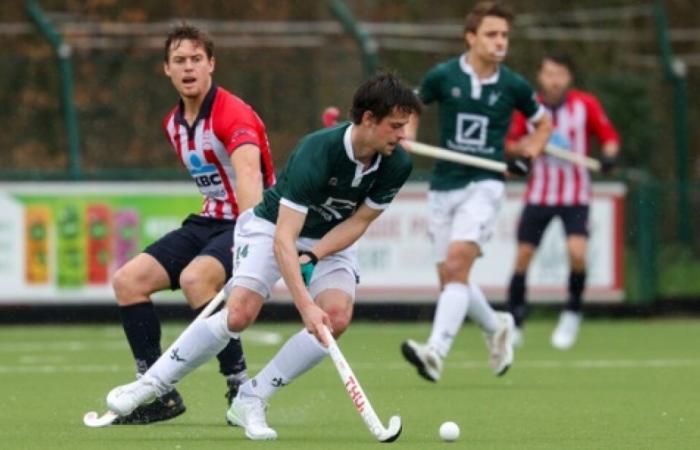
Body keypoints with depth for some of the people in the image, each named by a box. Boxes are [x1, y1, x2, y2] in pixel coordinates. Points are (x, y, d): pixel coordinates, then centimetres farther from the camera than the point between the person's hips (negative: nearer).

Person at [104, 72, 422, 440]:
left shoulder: (396, 165, -19)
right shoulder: (317, 153, -35)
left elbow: (359, 221, -7)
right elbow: (283, 239, -38)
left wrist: (315, 255, -24)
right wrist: (305, 305, -45)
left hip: (332, 240, 5)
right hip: (272, 227, -5)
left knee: (337, 317, -21)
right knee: (239, 314, -23)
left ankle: (250, 401, -10)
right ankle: (150, 384, -5)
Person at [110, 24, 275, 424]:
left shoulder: (232, 114, -21)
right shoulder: (174, 124, 7)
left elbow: (247, 171, -40)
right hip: (210, 221, 9)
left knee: (194, 278, -35)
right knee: (128, 280, -5)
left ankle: (241, 388, -24)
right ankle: (159, 394, 3)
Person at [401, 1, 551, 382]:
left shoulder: (514, 86, -1)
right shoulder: (443, 76, -1)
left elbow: (543, 123, 18)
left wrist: (528, 155, 2)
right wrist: (406, 136, -1)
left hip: (484, 185, -3)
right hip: (443, 188, 3)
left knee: (457, 262, -22)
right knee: (449, 277, 6)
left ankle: (436, 351, -31)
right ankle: (496, 328, 35)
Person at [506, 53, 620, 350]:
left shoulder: (586, 105, -5)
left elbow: (609, 136, 2)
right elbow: (511, 143, 8)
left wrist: (609, 155, -19)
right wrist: (526, 145, -13)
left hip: (576, 196, -2)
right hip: (539, 194, 2)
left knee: (577, 252, -19)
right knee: (523, 256, -1)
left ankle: (572, 314, 4)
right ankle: (514, 322, 15)